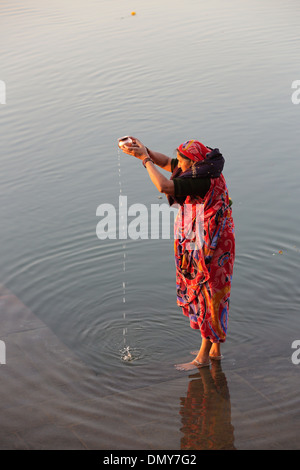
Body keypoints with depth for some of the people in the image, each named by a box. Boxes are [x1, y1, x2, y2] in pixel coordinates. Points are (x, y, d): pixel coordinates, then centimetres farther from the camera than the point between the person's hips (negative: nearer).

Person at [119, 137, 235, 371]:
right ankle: (216, 349, 30)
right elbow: (165, 161, 11)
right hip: (199, 244, 10)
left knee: (208, 297, 1)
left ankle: (203, 356, 12)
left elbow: (164, 186, -33)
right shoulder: (202, 168, 3)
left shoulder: (202, 180, -26)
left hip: (209, 248, -10)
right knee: (210, 296, 18)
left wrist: (145, 158, -21)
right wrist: (144, 150, -6)